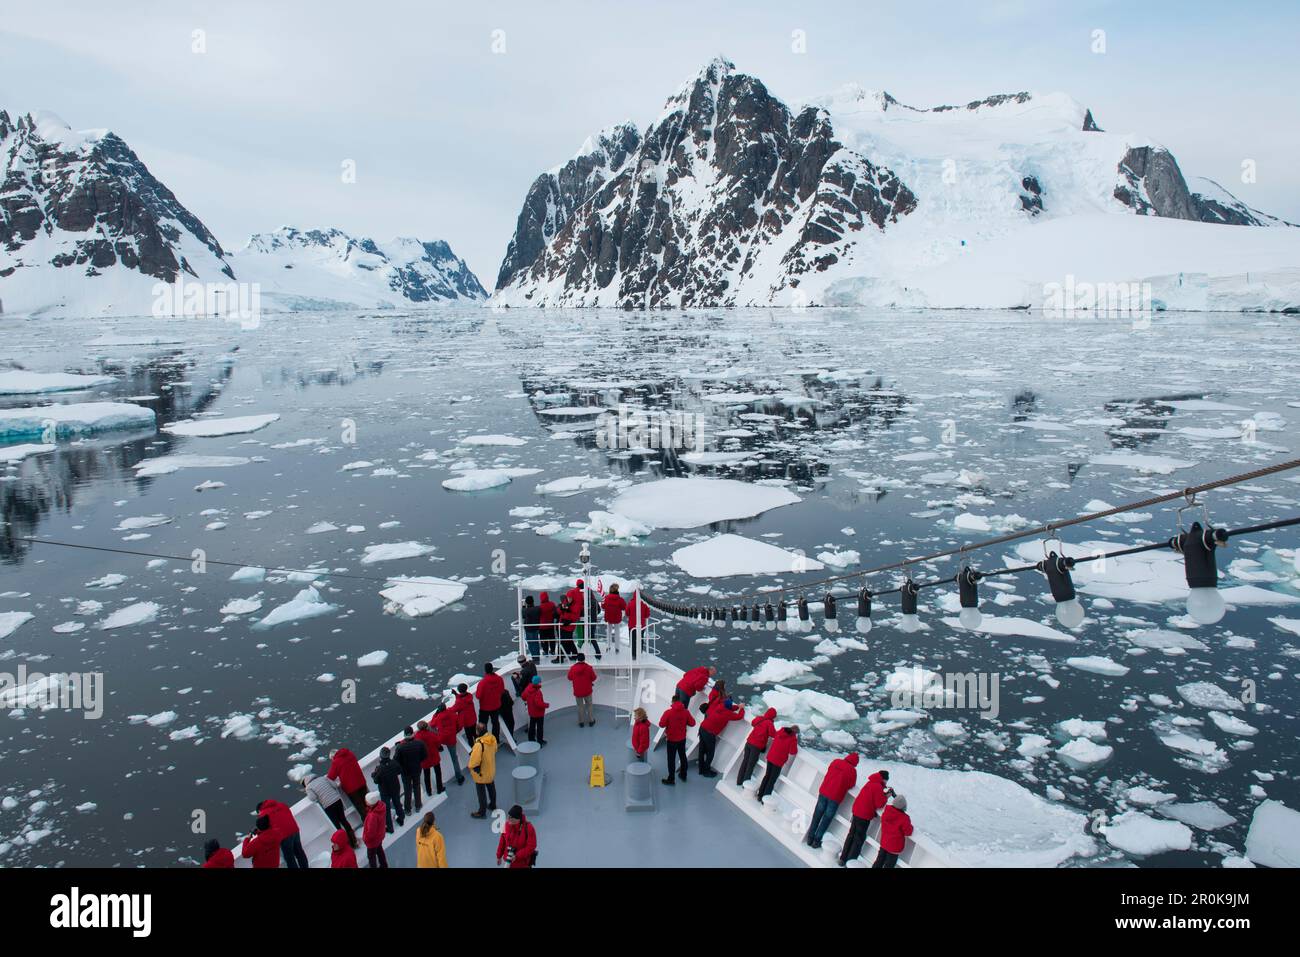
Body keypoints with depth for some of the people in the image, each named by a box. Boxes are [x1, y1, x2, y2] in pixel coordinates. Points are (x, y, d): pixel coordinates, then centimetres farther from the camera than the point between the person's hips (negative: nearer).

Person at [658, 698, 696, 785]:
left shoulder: (668, 712, -21)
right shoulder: (686, 712, -12)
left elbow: (661, 724, -16)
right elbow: (692, 723, -5)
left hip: (671, 740, -4)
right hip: (682, 739, 4)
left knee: (671, 759, 7)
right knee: (683, 756, 22)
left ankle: (671, 779, 14)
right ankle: (683, 775, 37)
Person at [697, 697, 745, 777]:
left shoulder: (719, 706, 3)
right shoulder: (727, 713, -15)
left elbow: (728, 708, 23)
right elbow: (739, 716, -7)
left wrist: (738, 707, 18)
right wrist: (741, 708, 8)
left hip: (702, 728, 7)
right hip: (709, 733, -7)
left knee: (702, 750, 17)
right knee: (710, 752, 8)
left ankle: (701, 770, 31)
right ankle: (706, 771, 17)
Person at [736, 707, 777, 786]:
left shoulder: (759, 718, 6)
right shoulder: (769, 723, -13)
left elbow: (752, 723, 27)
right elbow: (773, 735, -21)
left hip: (749, 742, 6)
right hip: (757, 746, -6)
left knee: (745, 762, 14)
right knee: (751, 765, 2)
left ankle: (739, 782, 20)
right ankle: (745, 783, 3)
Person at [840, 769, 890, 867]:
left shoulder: (871, 782, 7)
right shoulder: (878, 787, -18)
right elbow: (880, 804, -16)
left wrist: (883, 793, 9)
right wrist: (886, 796, -1)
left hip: (857, 811, 8)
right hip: (864, 816, -8)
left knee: (852, 835, 17)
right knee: (859, 839, 3)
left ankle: (843, 859, 24)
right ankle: (849, 862, 5)